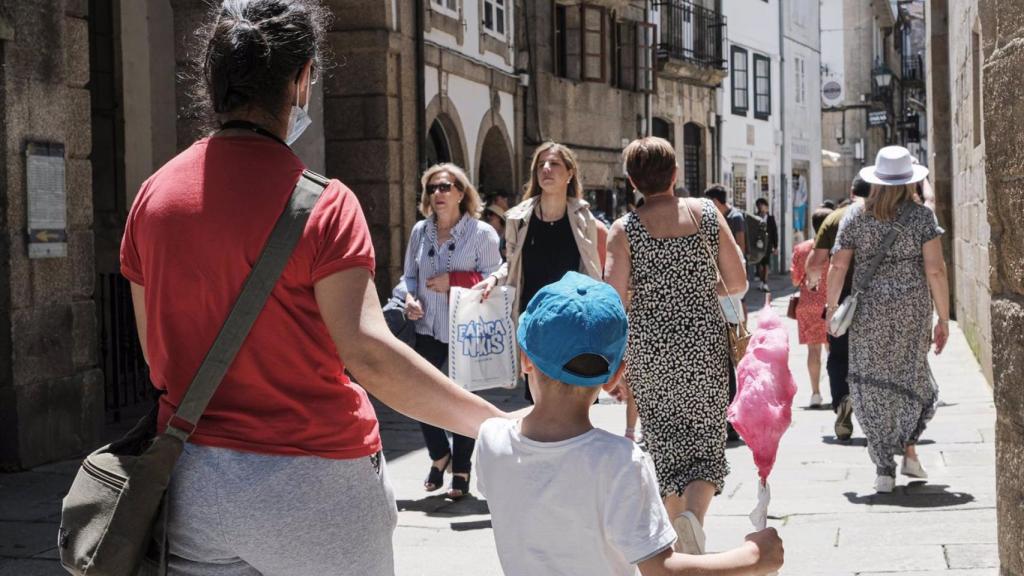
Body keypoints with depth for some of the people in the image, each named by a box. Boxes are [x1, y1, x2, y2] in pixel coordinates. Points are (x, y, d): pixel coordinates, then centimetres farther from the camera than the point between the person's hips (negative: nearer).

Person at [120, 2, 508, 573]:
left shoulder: (154, 195, 3)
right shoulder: (322, 203, -14)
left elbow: (156, 356, 10)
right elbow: (368, 353, -23)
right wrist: (500, 425, -20)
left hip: (192, 483, 5)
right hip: (312, 492, -4)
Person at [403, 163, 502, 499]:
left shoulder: (481, 232, -5)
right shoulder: (421, 231, 8)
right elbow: (409, 275, 17)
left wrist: (454, 280, -17)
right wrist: (410, 298, -4)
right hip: (428, 330, 4)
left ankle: (461, 470, 20)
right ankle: (439, 454, 27)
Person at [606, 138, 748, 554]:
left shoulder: (624, 230, -6)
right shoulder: (707, 214, -1)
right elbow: (738, 283, 0)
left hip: (649, 352, 0)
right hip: (704, 346, 0)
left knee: (667, 445, 14)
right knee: (707, 444, 6)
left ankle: (676, 532, 20)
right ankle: (694, 514, -20)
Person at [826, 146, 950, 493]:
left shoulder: (855, 217, 1)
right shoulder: (922, 217, -3)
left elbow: (838, 265, -2)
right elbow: (935, 271, -7)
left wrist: (832, 307, 9)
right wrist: (943, 319, -1)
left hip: (868, 312, 0)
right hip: (912, 309, 0)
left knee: (872, 385, 7)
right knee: (911, 377, 21)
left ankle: (884, 468, 5)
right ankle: (908, 448, 13)